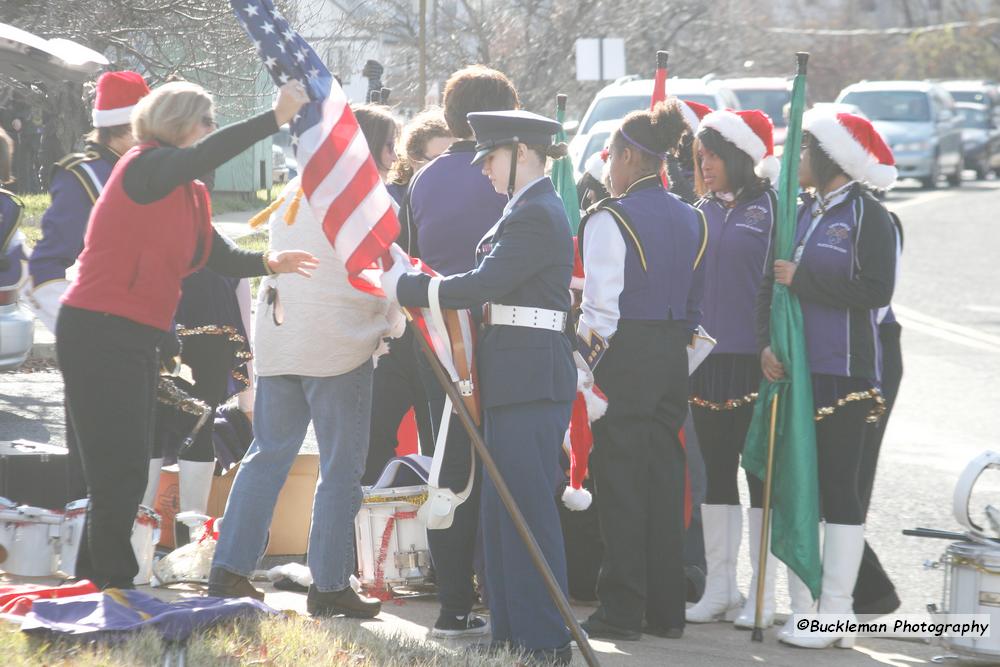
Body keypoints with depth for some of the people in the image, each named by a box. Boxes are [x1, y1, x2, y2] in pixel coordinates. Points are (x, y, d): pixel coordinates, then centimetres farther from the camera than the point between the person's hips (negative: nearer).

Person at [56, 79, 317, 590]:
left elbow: (220, 257, 12)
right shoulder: (144, 169, -13)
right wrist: (276, 117, -34)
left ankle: (95, 579, 23)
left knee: (126, 472, 15)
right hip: (99, 335, -10)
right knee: (119, 472, -9)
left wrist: (268, 262, -7)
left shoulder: (186, 193, 16)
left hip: (135, 339, 10)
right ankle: (115, 585, -4)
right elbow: (202, 157, -32)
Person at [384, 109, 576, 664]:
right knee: (502, 508, 13)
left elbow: (483, 284, -20)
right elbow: (492, 285, 16)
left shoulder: (536, 215, -14)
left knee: (528, 509, -8)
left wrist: (407, 288, -12)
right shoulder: (528, 211, 18)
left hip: (532, 382, -11)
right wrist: (410, 275, 8)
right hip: (514, 380, 11)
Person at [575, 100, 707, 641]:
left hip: (623, 353, -6)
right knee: (664, 474, 11)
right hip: (674, 354, 6)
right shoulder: (692, 220, 10)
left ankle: (622, 609, -1)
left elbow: (601, 305, -15)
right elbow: (697, 302, 14)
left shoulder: (609, 218, -11)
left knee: (619, 476, -1)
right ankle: (667, 608, 13)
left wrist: (584, 364, -5)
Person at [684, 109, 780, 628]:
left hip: (754, 358, -6)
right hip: (707, 357, 6)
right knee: (715, 472, 9)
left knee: (761, 470, -1)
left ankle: (763, 596, 4)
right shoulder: (702, 212, 11)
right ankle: (719, 589, 17)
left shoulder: (770, 207, -7)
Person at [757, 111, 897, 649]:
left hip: (844, 373, -7)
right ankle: (802, 604, 12)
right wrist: (766, 345, -3)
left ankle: (836, 612, -1)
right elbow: (770, 285, 13)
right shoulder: (801, 214, 14)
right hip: (794, 371, 7)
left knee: (838, 486, -4)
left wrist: (802, 280, -14)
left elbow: (875, 290, -16)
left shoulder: (867, 216, -6)